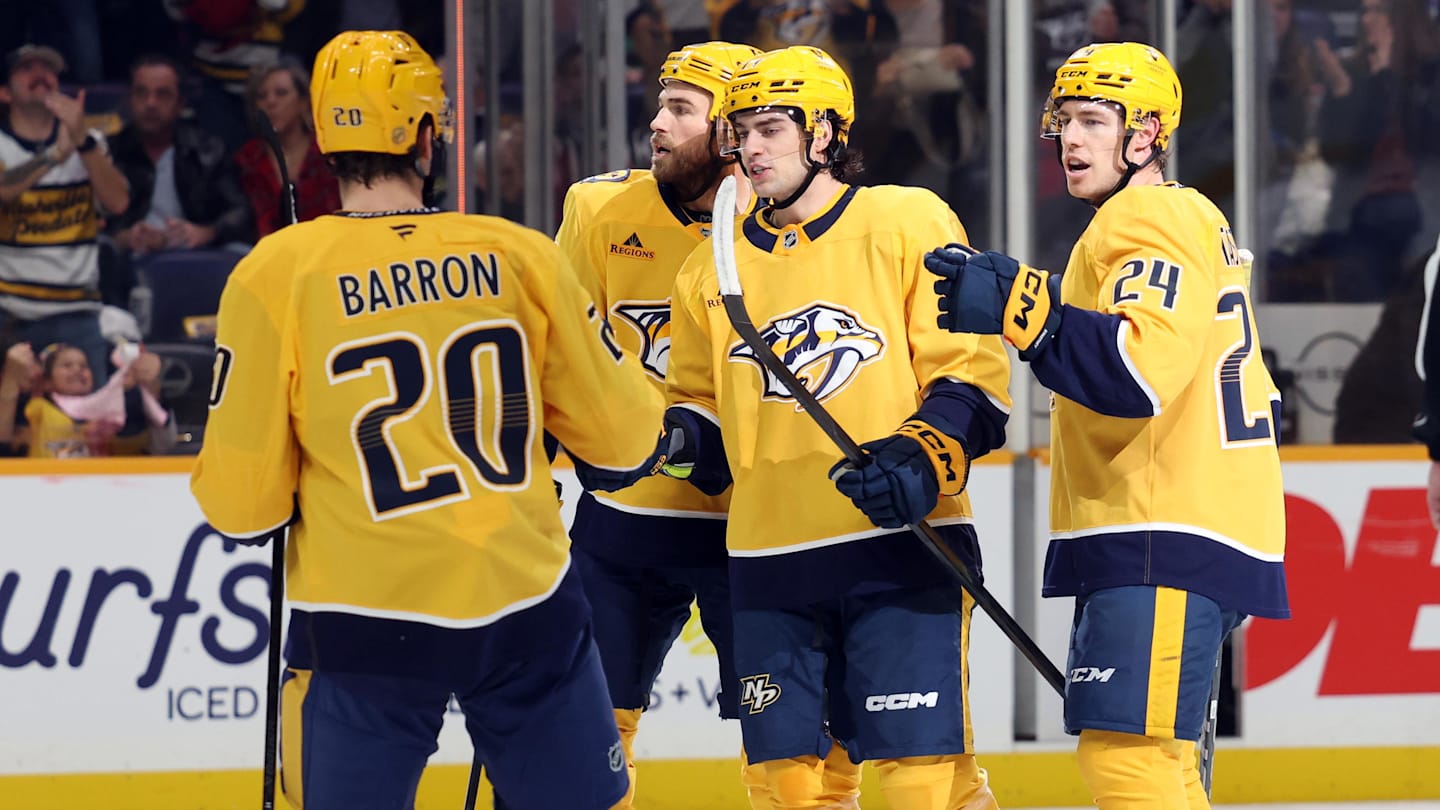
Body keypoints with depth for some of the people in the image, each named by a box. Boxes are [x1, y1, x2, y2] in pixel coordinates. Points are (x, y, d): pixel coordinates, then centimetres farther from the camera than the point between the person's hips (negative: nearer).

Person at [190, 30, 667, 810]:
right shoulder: (520, 256, -1)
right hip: (527, 607, 2)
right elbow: (625, 435, 7)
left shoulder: (274, 276, -6)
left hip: (366, 619, -2)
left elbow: (241, 504, -6)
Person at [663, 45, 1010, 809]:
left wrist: (924, 451, -19)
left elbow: (972, 371, -4)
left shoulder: (908, 224, -1)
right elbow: (702, 404, 21)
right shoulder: (714, 267, 13)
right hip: (769, 557, 5)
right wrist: (679, 437, -1)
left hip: (902, 546, -5)